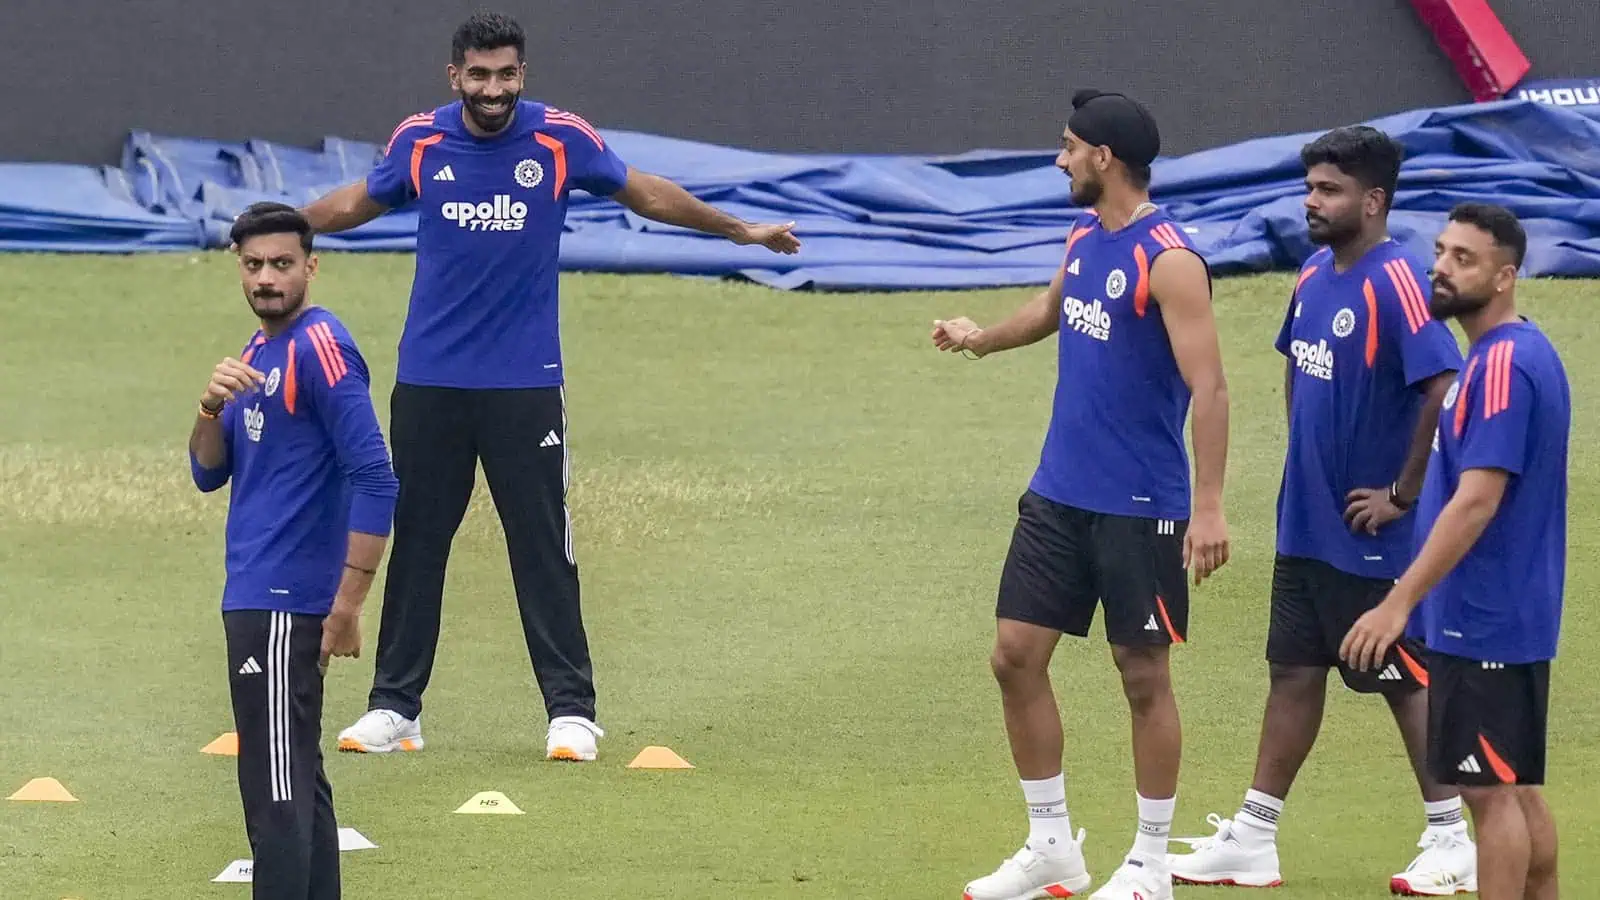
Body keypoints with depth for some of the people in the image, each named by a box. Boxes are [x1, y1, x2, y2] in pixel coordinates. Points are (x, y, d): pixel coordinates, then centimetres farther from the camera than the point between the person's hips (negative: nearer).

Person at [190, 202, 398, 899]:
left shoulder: (320, 348, -13)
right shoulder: (258, 354, 16)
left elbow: (375, 480, -19)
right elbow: (209, 474, 16)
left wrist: (347, 604, -21)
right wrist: (213, 405, -6)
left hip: (284, 605, -10)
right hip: (253, 600, 10)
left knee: (278, 789, -11)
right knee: (297, 782, 13)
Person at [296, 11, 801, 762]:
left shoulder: (561, 139, -6)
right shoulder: (419, 140, -2)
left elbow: (645, 194, 10)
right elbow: (358, 203, 18)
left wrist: (740, 231, 15)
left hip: (525, 382, -2)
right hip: (429, 382, 2)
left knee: (543, 548, -2)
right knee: (415, 544, 6)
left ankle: (571, 710, 3)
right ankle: (394, 707, 13)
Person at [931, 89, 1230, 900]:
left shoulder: (1168, 259, -18)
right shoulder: (1085, 237, 8)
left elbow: (1208, 387, -21)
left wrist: (1209, 505, -27)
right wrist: (985, 338, 18)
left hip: (1139, 505, -8)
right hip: (1060, 492, 8)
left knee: (1143, 674, 2)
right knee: (1016, 656, 6)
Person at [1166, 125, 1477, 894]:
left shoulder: (1396, 285, -19)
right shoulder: (1315, 276, 7)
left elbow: (1444, 387, -27)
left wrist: (1404, 495, -21)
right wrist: (1304, 451, 14)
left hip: (1368, 538, -8)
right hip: (1305, 525, 8)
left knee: (1406, 679, 2)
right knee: (1294, 672, 12)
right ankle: (1253, 838, 17)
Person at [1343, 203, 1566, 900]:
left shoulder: (1502, 364, -19)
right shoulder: (1521, 355, 12)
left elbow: (1477, 502, -25)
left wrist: (1400, 601, -25)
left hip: (1484, 622, -10)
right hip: (1509, 616, 10)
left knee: (1491, 790, -6)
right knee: (1517, 787, 13)